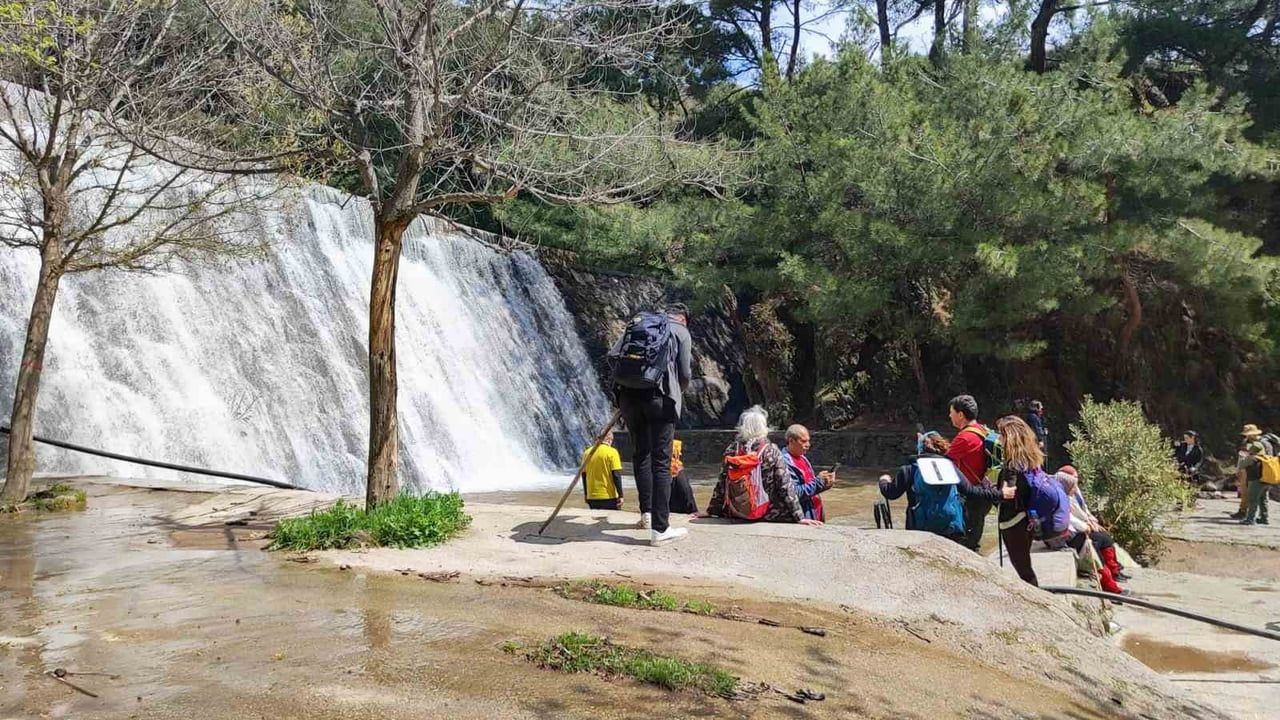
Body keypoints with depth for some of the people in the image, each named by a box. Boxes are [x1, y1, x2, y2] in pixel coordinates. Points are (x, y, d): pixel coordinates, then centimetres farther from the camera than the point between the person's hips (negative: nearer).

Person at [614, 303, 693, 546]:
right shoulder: (681, 332, 11)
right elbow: (685, 373, 3)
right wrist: (679, 391, 23)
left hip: (629, 395, 4)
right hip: (661, 397, -4)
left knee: (641, 454, 19)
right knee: (661, 461, -3)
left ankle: (647, 513, 27)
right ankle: (659, 528, -5)